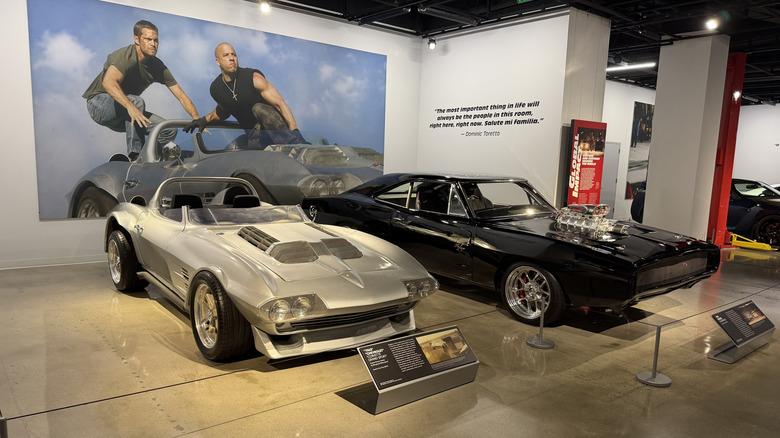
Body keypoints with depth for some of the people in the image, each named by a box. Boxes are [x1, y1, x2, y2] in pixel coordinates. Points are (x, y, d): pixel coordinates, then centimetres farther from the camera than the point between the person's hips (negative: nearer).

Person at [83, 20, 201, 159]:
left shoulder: (158, 66, -4)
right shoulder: (125, 56, -24)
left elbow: (181, 96, -5)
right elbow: (108, 82, -42)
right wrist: (130, 107, -58)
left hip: (125, 116, 7)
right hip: (99, 103, -6)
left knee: (169, 131, -9)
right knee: (137, 101, -37)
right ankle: (135, 155, -34)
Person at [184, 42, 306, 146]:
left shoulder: (253, 78, -14)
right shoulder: (216, 89, 1)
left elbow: (280, 104, -20)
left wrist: (295, 131, -31)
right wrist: (206, 119, 9)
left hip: (274, 123, -4)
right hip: (254, 133, 4)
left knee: (258, 108, -35)